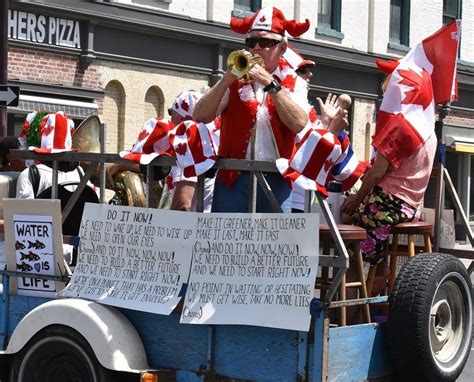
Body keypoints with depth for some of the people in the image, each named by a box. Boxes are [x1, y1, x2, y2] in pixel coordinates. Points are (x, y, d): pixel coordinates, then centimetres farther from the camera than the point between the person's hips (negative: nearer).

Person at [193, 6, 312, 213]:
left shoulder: (294, 83, 8)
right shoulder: (234, 79, 10)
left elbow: (299, 124, -10)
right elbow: (200, 116, -2)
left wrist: (270, 84, -14)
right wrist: (227, 79, -13)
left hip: (277, 180, 0)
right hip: (234, 178, 1)